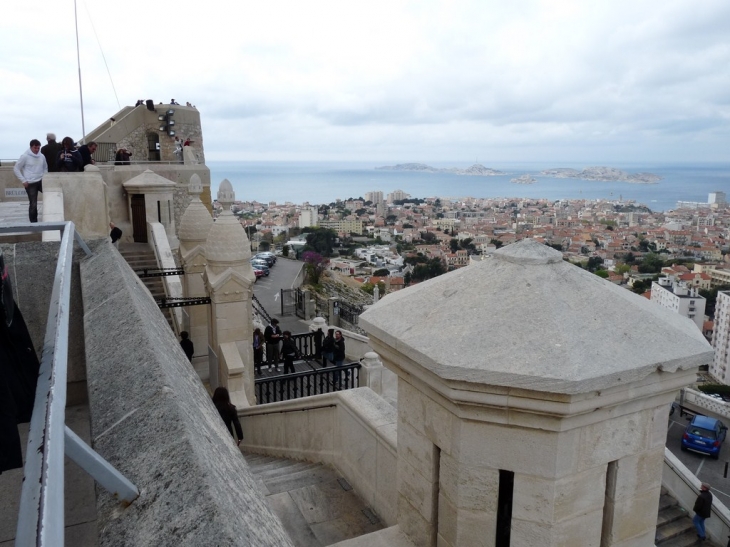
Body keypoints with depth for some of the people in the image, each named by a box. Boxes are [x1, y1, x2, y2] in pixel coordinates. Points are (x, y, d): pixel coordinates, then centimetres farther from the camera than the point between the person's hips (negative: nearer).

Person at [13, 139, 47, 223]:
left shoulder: (42, 156, 5)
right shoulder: (25, 156, -7)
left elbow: (45, 168, 20)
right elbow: (16, 169, -4)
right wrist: (23, 180, -10)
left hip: (41, 181, 4)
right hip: (30, 183, -4)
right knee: (33, 204, -2)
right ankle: (33, 222, 10)